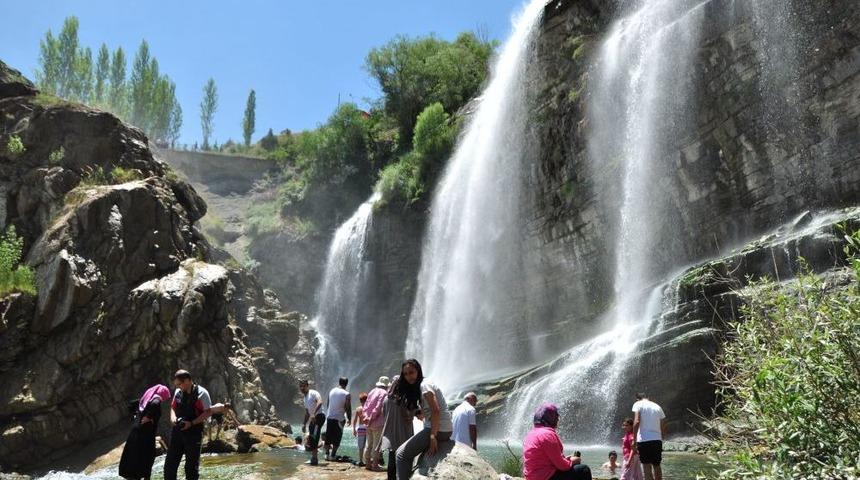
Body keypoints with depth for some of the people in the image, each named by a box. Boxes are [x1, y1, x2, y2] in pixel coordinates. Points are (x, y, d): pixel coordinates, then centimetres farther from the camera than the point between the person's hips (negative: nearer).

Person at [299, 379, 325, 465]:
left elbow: (320, 402, -27)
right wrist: (304, 424, 25)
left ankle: (314, 459, -15)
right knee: (311, 439, 9)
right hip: (313, 418, 10)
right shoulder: (305, 398, 21)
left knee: (314, 437, -16)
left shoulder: (313, 393, -7)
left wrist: (314, 414, -36)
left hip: (319, 416, -10)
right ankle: (314, 458, 18)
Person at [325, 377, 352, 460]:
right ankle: (333, 455, 4)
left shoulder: (332, 391, 4)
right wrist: (349, 419, 3)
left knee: (328, 437, 13)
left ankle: (327, 454, 15)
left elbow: (328, 404, 13)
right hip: (339, 419, -5)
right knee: (337, 437, 5)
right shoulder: (346, 394, -12)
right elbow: (348, 408, -9)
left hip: (329, 417, 5)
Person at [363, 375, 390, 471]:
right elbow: (378, 408, -17)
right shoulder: (384, 393, -10)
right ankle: (375, 465, -2)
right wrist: (371, 419, -11)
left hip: (369, 423, 7)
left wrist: (367, 417, 4)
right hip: (378, 423, -7)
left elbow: (366, 406, 10)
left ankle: (368, 463, 18)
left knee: (369, 444, 13)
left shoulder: (372, 391, 13)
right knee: (376, 445, -2)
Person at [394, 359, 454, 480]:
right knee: (409, 452, 21)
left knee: (401, 454, -7)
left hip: (439, 429, -10)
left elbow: (436, 411, -20)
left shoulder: (424, 384, -10)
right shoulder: (418, 387, 19)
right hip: (445, 429, 10)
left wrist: (433, 436, -22)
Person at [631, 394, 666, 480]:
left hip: (644, 439, -5)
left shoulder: (638, 404, 1)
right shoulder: (657, 407, 16)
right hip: (657, 440, 5)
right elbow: (663, 427, 13)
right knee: (657, 465, 17)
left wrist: (634, 439, -12)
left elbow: (637, 422, -13)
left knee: (647, 467, -5)